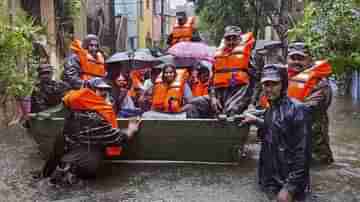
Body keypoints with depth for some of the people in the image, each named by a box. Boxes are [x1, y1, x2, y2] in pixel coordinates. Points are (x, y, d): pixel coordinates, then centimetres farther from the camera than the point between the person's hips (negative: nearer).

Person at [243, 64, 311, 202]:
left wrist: (290, 187, -20)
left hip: (287, 182, -7)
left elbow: (302, 152, -19)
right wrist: (257, 121, 13)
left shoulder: (297, 110, -16)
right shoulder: (270, 110, 6)